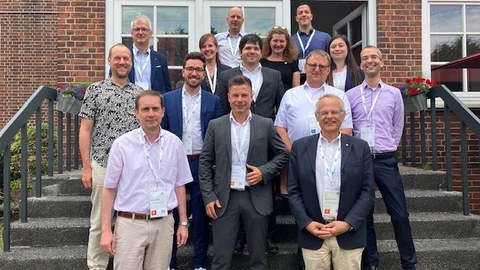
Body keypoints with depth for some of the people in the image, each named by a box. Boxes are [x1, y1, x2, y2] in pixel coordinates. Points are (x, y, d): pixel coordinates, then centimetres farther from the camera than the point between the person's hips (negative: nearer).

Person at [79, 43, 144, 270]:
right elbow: (85, 130, 0)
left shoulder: (140, 93, 9)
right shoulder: (95, 90, 2)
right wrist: (86, 167, -6)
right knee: (99, 222, 7)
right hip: (103, 165, -2)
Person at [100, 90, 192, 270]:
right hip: (130, 223, -2)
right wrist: (106, 230, -4)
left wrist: (183, 223, 9)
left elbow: (179, 185, 9)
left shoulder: (174, 143, 2)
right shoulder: (121, 144, -5)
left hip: (163, 224, 2)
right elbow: (109, 189, -1)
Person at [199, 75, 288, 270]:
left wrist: (264, 171, -9)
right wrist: (208, 196, -5)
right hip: (224, 199, 0)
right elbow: (205, 162, 2)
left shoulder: (266, 125, 2)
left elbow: (283, 154, 7)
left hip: (257, 198, 0)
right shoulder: (215, 126, 3)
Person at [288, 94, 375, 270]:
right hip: (312, 234, 0)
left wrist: (348, 224, -10)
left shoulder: (360, 148, 2)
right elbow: (293, 191, 3)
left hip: (349, 235, 0)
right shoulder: (300, 147, 3)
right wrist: (306, 223, -7)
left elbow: (368, 192, 0)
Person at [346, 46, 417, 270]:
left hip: (386, 160, 0)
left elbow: (398, 127, 10)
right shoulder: (351, 95, 5)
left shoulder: (394, 93, 7)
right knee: (364, 213, 8)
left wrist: (388, 149, 5)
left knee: (399, 213, 1)